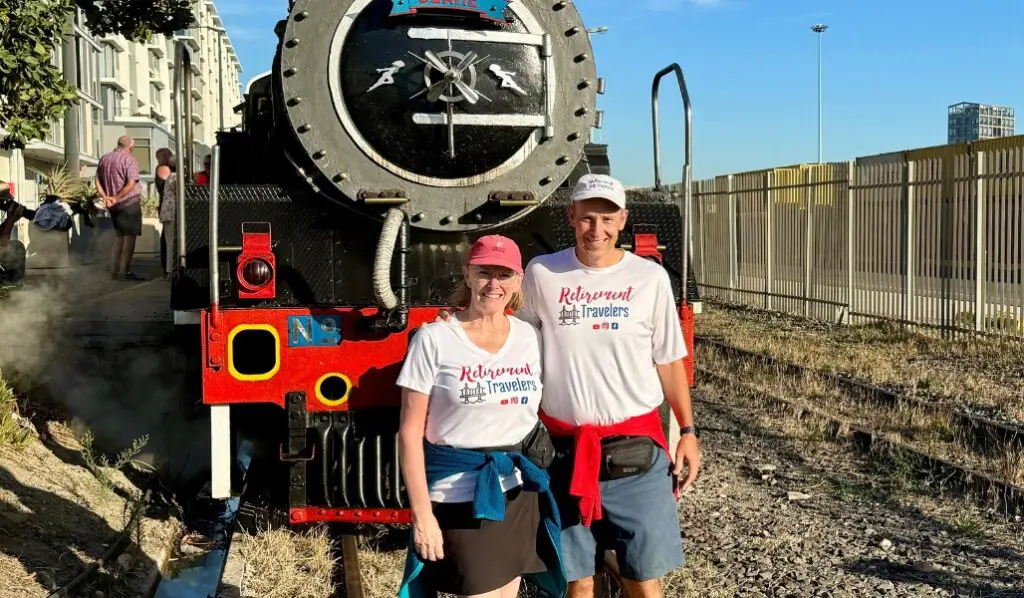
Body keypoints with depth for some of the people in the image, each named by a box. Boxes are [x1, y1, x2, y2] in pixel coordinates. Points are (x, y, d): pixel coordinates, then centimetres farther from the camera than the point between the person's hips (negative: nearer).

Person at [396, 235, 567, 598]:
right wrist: (422, 513, -13)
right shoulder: (434, 339, -10)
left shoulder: (530, 337, 4)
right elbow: (411, 432, -10)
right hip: (460, 497, -5)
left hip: (521, 493, 5)